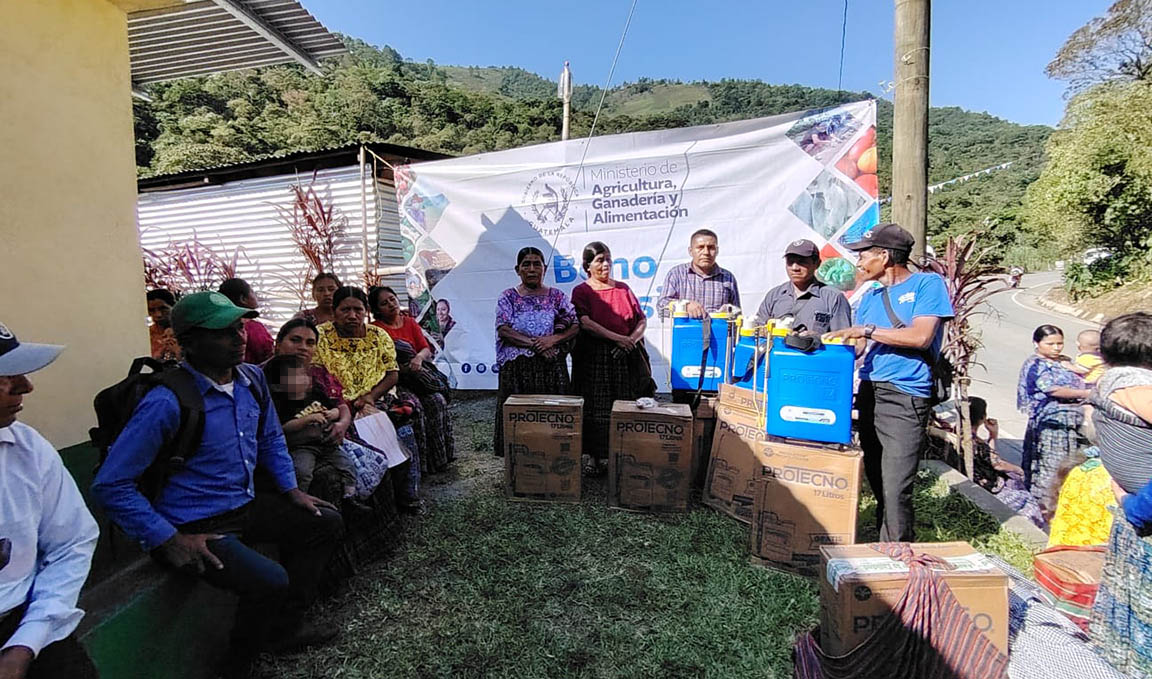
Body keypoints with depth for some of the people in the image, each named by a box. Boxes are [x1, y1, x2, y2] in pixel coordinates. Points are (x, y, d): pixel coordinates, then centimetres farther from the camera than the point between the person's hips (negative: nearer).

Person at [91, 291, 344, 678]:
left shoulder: (252, 379, 0)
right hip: (194, 528, -8)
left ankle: (285, 627, 25)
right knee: (271, 581, -26)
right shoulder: (168, 403, -23)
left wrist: (291, 489, 8)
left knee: (326, 523, 11)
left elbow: (270, 439, 16)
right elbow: (110, 486, -19)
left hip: (245, 506, 8)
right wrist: (170, 540, -19)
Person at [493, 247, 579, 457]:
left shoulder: (557, 296, 9)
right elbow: (503, 330, -7)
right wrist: (535, 344, -15)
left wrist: (553, 339, -16)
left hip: (551, 368, 1)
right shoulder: (508, 297, 5)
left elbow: (575, 326, 2)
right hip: (517, 369, -1)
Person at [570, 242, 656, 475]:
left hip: (625, 359, 3)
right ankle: (592, 455, 6)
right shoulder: (581, 291, 3)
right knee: (594, 407, -3)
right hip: (594, 357, -3)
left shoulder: (623, 289, 14)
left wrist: (632, 340, -8)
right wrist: (617, 338, -16)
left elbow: (642, 320, 11)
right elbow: (586, 323, -11)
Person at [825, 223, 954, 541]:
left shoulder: (927, 284, -2)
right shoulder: (871, 296, 17)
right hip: (868, 393, 7)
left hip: (904, 398, -7)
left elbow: (921, 337, -15)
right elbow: (854, 345, 16)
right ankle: (885, 545, 29)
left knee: (895, 490, -9)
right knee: (877, 483, 15)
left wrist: (867, 330, -12)